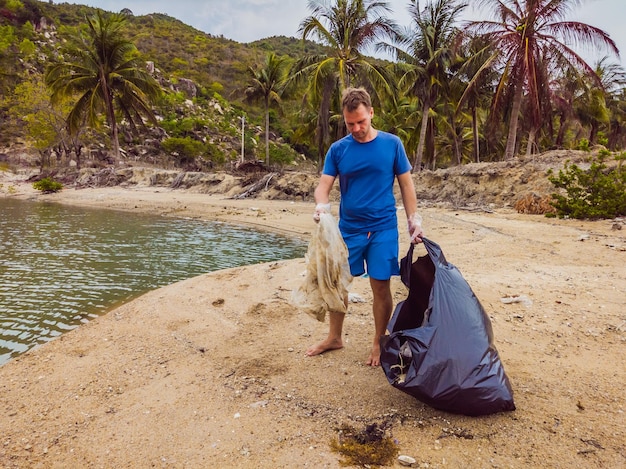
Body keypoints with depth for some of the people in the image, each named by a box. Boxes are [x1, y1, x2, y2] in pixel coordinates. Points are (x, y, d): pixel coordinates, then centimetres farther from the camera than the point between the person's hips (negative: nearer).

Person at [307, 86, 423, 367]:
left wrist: (413, 219, -2)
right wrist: (321, 205, -26)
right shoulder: (338, 149, 1)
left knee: (381, 287, 3)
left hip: (383, 228, -2)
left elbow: (406, 184, 4)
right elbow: (323, 186, -4)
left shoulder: (392, 144, -1)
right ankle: (334, 337, 29)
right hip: (348, 228, 2)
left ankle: (379, 343, 23)